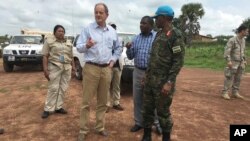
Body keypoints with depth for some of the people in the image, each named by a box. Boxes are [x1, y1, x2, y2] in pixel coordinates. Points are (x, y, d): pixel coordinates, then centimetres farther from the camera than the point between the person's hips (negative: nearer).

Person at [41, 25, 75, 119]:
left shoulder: (68, 43, 16)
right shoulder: (49, 41, 1)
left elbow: (71, 57, 19)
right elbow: (45, 56, -5)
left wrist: (73, 67, 11)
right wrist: (45, 69, -13)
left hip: (67, 68, 5)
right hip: (54, 67, -5)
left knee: (63, 89, 5)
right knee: (53, 88, -5)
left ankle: (58, 107, 14)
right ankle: (48, 109, 4)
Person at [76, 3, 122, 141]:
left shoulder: (112, 31, 11)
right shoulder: (87, 29, -1)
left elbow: (118, 48, 22)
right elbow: (78, 47, -6)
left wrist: (113, 60, 9)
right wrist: (86, 45, -27)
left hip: (106, 69, 4)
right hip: (91, 68, -4)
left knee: (103, 101, 11)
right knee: (86, 100, 1)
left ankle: (100, 127, 26)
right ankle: (83, 130, 14)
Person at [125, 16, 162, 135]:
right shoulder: (136, 38, 10)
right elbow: (130, 57, 11)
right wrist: (129, 48, -8)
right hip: (138, 72, 5)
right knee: (137, 99, 10)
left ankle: (157, 123, 24)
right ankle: (139, 123, 26)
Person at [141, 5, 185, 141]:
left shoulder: (176, 35, -10)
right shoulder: (158, 34, 15)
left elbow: (178, 61, -15)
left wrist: (169, 82, -21)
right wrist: (147, 74, 15)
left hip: (163, 81, -7)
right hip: (150, 79, 7)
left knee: (163, 112, 4)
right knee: (147, 109, 12)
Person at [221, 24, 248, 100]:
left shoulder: (243, 40, 11)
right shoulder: (232, 40, -14)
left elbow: (242, 51, 21)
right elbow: (227, 51, -19)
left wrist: (244, 60, 17)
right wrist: (228, 61, -26)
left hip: (240, 63, 7)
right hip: (233, 62, -7)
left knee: (238, 79, 9)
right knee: (229, 78, -6)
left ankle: (235, 93, 16)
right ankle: (225, 93, 0)